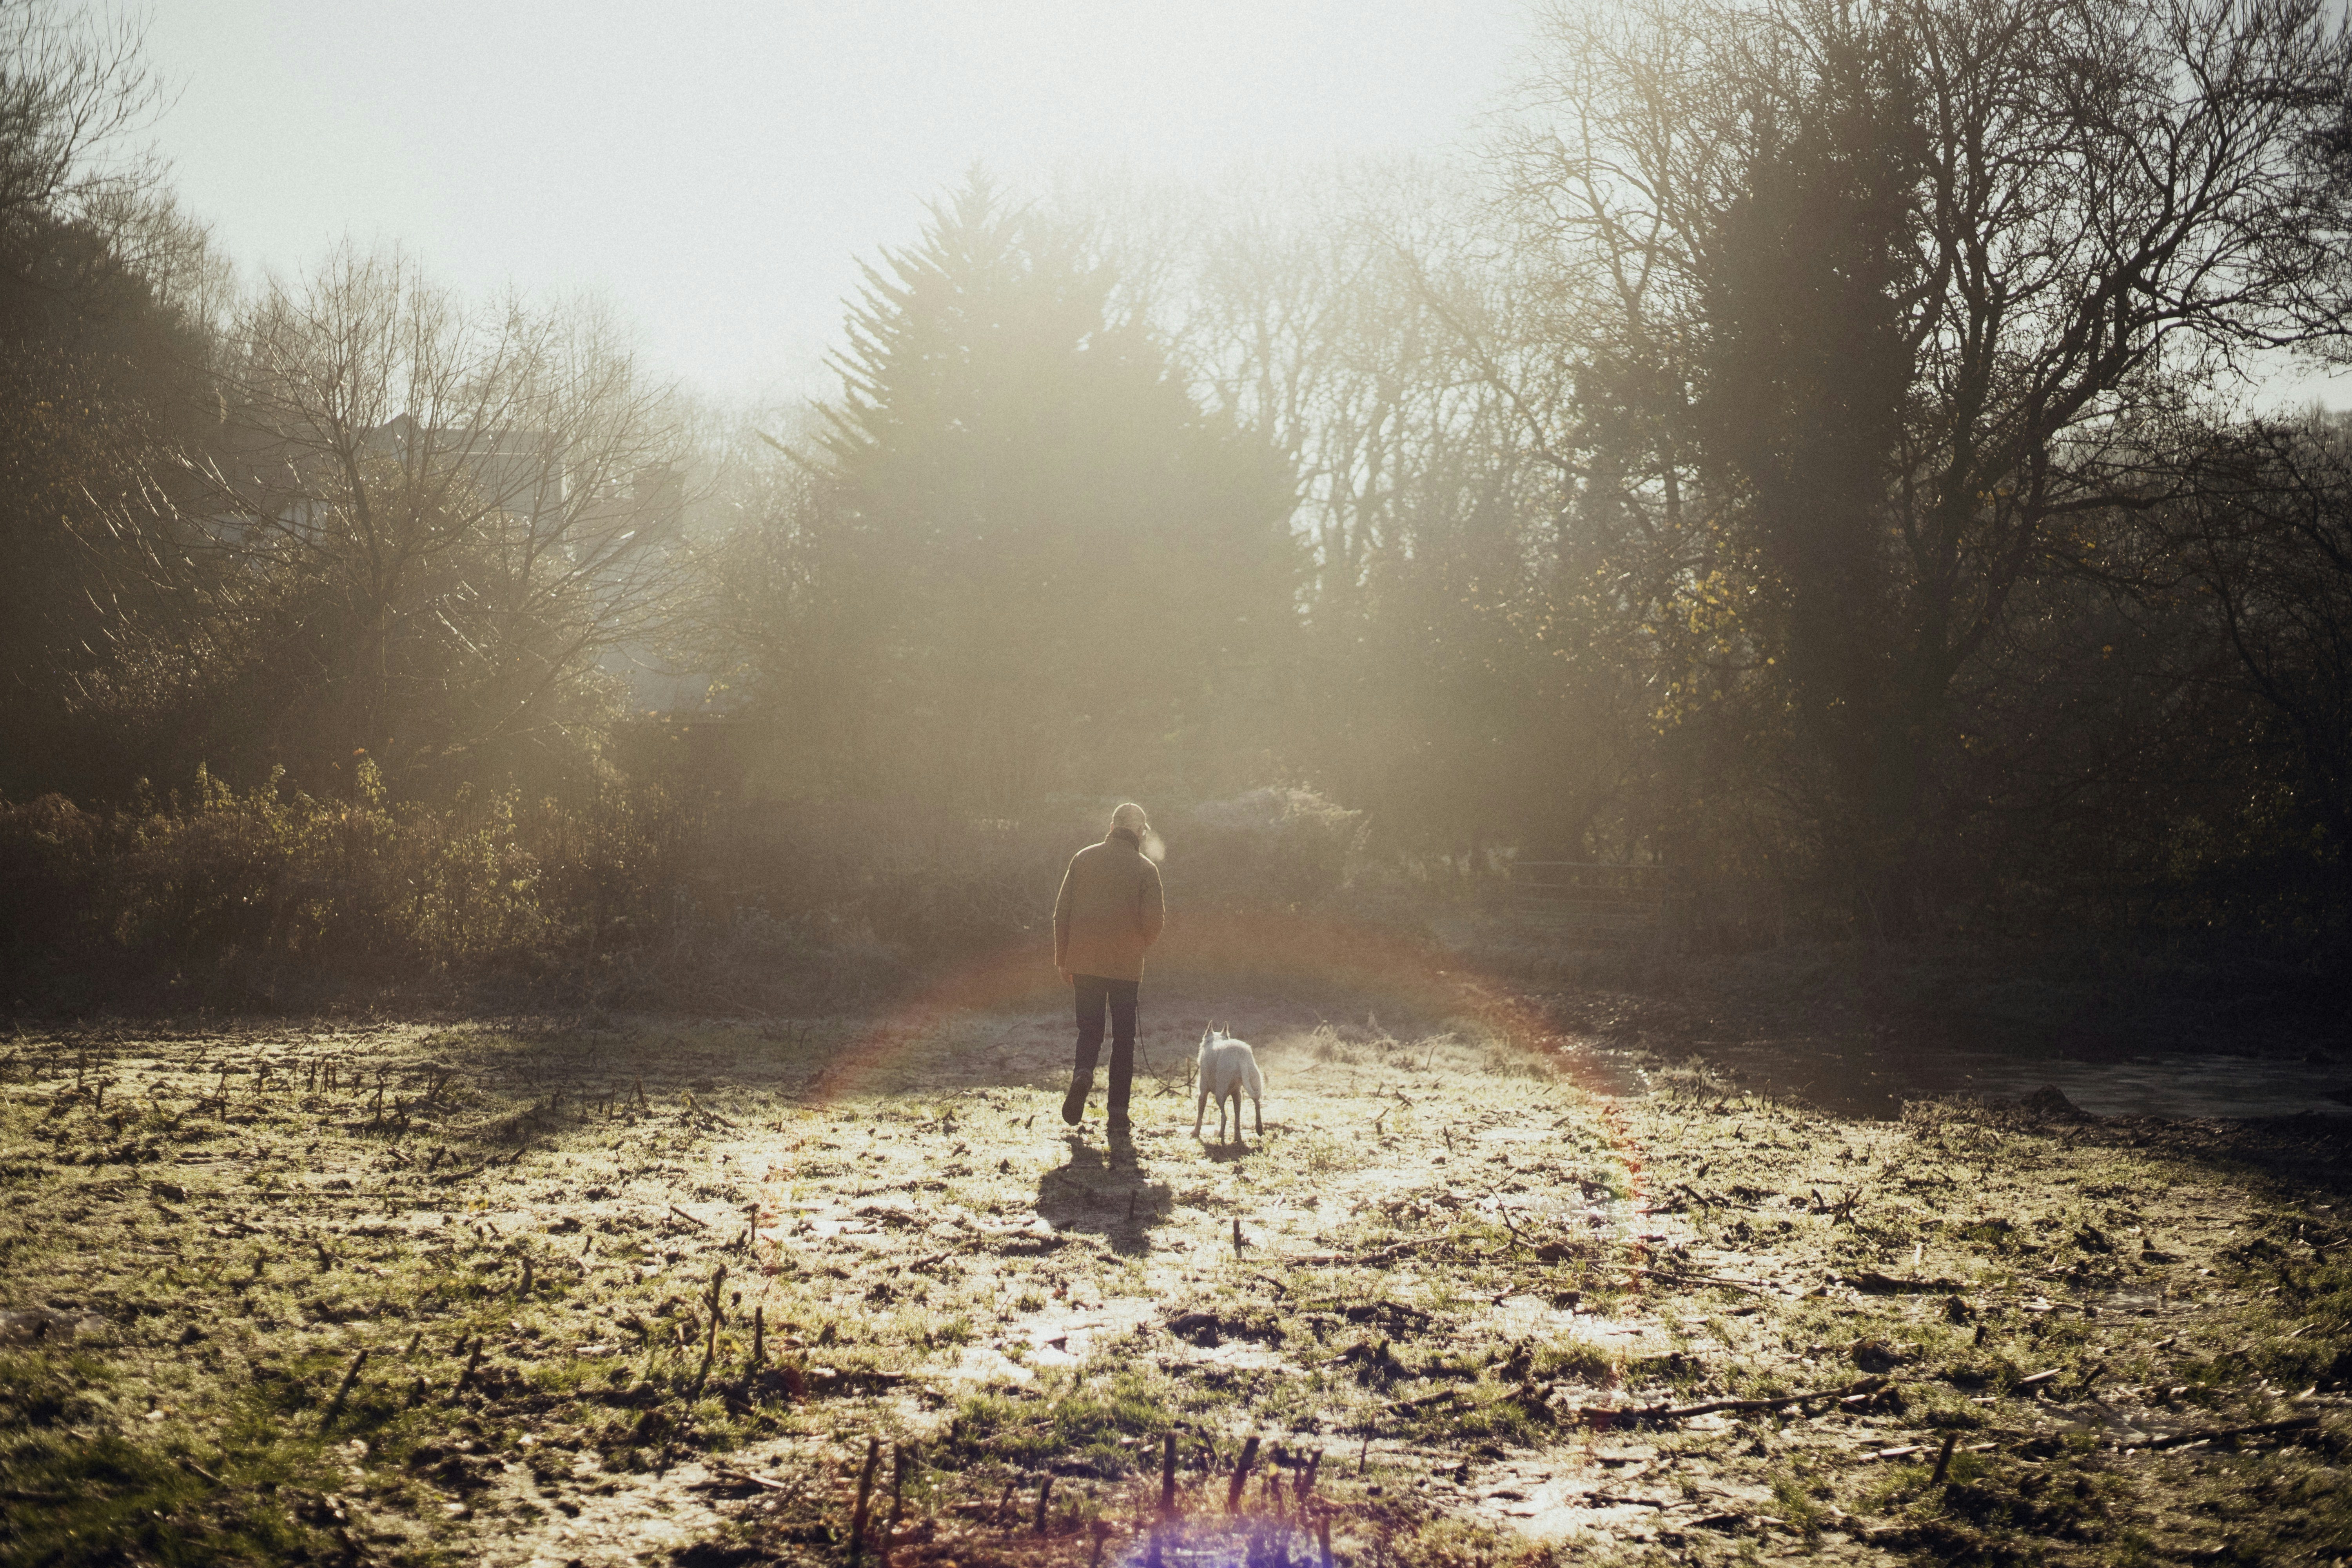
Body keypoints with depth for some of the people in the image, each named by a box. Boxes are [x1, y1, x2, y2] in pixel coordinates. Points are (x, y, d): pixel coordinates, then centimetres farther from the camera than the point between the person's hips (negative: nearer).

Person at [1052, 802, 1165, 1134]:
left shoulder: (1083, 859, 3)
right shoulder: (1145, 869, -4)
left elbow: (1062, 912, 4)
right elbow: (1153, 923, -7)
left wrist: (1062, 959, 11)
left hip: (1084, 963, 2)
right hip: (1125, 966, -2)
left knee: (1089, 1028, 14)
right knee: (1124, 1038, 8)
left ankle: (1083, 1073, -17)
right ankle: (1118, 1114, 4)